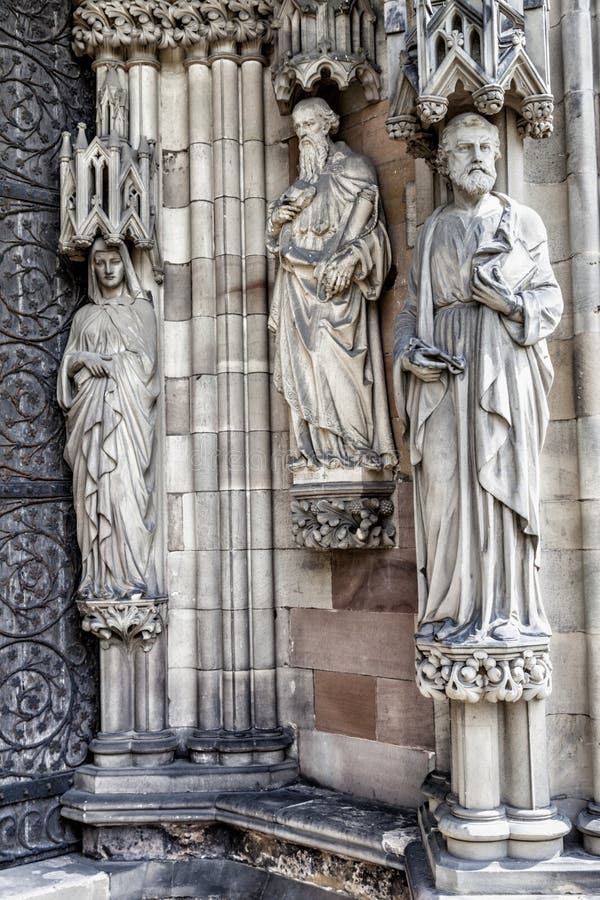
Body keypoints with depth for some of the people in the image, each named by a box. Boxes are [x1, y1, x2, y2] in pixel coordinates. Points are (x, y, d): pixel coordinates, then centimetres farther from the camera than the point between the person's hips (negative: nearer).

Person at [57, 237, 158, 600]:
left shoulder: (141, 308, 12)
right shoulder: (84, 315, 20)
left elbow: (146, 361, 5)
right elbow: (68, 363, 16)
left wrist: (107, 361, -6)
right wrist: (83, 358, -3)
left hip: (127, 406, -3)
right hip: (90, 405, 3)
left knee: (125, 482, -13)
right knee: (93, 485, -5)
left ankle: (130, 576, -14)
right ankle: (100, 578, -4)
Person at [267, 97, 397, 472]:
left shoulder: (352, 166, 5)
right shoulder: (304, 179, 23)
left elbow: (364, 222, -7)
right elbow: (281, 239, 24)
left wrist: (348, 260, -24)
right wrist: (277, 220, 1)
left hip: (336, 285, -6)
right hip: (300, 283, 6)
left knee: (336, 358, -16)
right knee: (305, 363, -2)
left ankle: (351, 446, -14)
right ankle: (315, 449, -2)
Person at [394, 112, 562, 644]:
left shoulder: (524, 222, 11)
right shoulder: (433, 231, 16)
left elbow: (551, 299, 7)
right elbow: (412, 308, 14)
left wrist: (510, 300, -13)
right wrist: (408, 352, -5)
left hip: (503, 366, -2)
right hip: (444, 373, 2)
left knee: (501, 479, -6)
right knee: (447, 486, -4)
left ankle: (507, 611, -1)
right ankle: (456, 609, 2)